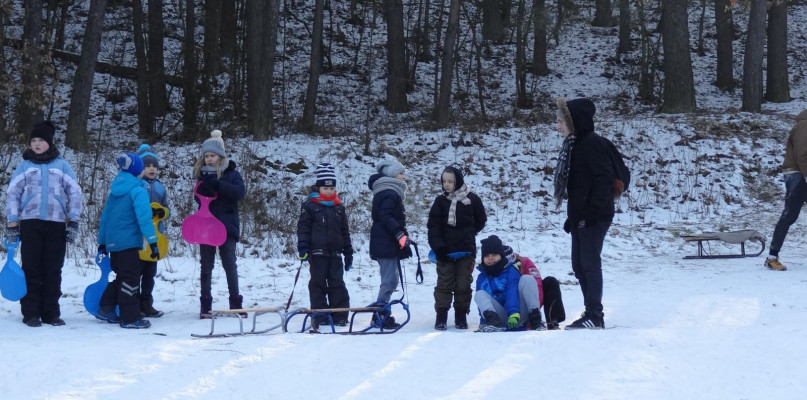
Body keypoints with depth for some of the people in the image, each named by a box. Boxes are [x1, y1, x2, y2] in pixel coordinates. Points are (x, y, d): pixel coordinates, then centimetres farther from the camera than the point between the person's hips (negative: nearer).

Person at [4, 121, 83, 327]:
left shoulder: (61, 165, 8)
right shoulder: (24, 166, 8)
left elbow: (75, 193, 7)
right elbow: (12, 194, 6)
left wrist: (73, 222, -1)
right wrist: (12, 223, -2)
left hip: (56, 224, 0)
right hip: (30, 223, 0)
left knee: (53, 271, 3)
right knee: (31, 270, 1)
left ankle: (51, 313, 10)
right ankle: (31, 314, 5)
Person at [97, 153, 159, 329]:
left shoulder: (115, 187, 12)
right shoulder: (137, 190, -12)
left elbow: (105, 215, 17)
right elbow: (144, 216, -22)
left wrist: (102, 241, 23)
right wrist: (152, 241, -24)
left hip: (112, 241, 8)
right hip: (129, 240, -8)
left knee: (119, 275, 21)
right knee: (131, 278, -2)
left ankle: (106, 309, 21)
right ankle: (130, 318, -1)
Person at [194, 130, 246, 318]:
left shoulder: (231, 173, -1)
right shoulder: (203, 174, 6)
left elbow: (240, 192, -18)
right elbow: (199, 196, -6)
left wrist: (217, 184, -25)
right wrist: (207, 181, -24)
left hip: (226, 225, -2)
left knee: (230, 265, 3)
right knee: (206, 267, 7)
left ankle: (235, 303, 10)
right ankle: (205, 305, 12)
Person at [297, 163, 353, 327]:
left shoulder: (338, 207, 15)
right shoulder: (309, 206, 1)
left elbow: (345, 231, 20)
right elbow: (303, 227, -2)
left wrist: (348, 253, 18)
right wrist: (303, 246, -14)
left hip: (335, 253, 4)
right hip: (317, 252, -4)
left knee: (337, 284, 3)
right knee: (318, 284, 0)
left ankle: (340, 317, 6)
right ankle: (320, 317, 4)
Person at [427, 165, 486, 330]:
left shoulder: (472, 199, -1)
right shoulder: (440, 201, 0)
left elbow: (480, 221, 12)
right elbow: (433, 226, -3)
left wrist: (467, 234, 7)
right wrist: (438, 247, -13)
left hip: (466, 250, 0)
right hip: (445, 251, 0)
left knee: (463, 285, 5)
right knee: (444, 284, 1)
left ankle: (461, 317, 13)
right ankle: (441, 317, 4)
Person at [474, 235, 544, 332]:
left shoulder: (511, 271, 2)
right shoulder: (481, 278, 15)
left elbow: (513, 293, -15)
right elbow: (483, 303, 13)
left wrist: (514, 314, -31)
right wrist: (484, 322, -3)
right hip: (502, 319, 2)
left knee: (527, 279, -18)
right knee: (479, 295, -16)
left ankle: (535, 319, -31)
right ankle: (493, 320, -44)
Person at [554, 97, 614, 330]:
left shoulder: (592, 143, -12)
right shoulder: (574, 145, 17)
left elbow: (604, 178, -18)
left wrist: (593, 211, -22)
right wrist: (572, 217, 18)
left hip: (594, 217, -10)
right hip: (579, 216, 10)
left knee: (590, 263, -9)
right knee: (579, 265, 10)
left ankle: (595, 316, -8)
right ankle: (591, 314, 15)